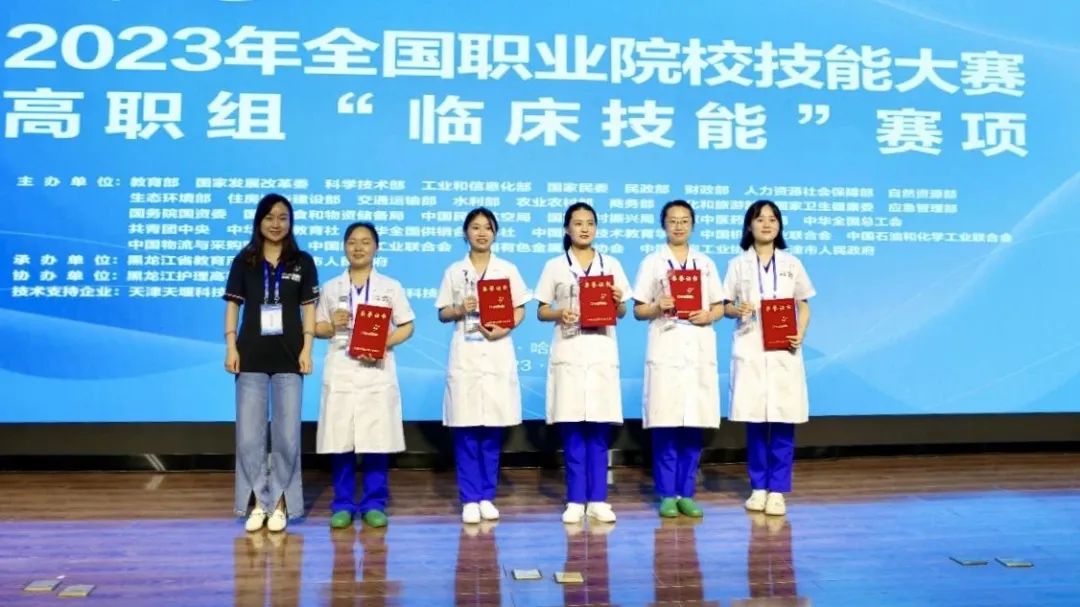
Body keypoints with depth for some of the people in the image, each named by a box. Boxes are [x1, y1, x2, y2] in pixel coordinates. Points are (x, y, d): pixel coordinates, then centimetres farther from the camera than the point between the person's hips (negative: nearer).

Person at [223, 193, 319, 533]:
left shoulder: (302, 262, 6)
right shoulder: (244, 261, 7)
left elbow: (309, 308, 5)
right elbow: (233, 305, 7)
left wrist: (307, 349, -4)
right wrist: (231, 347, -2)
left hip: (288, 357, 0)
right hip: (251, 356, 1)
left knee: (287, 435, 1)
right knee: (249, 435, 0)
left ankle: (280, 502, 12)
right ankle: (258, 501, 12)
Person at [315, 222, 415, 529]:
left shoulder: (391, 287, 7)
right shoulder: (331, 287, 10)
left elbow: (406, 327, 4)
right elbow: (317, 328, 12)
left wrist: (383, 345, -12)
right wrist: (332, 325, -9)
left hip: (377, 373, -1)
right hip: (340, 373, 1)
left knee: (377, 439, 0)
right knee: (340, 440, 1)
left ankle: (374, 504, 12)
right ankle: (343, 505, 13)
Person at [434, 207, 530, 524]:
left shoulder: (507, 269, 7)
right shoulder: (454, 271, 7)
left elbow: (520, 309, 6)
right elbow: (443, 313, 8)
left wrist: (503, 329, -12)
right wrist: (460, 310, -13)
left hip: (497, 354, 0)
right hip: (465, 355, 0)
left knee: (493, 429, 3)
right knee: (466, 429, -1)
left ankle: (487, 496, 13)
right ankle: (469, 499, 6)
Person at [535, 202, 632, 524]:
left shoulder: (610, 264, 10)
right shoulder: (555, 266, 6)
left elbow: (621, 312, 11)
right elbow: (541, 311, 6)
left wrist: (618, 301, -10)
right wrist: (559, 314, -14)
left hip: (601, 352, 1)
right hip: (568, 353, -1)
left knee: (599, 431, 2)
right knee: (572, 430, 0)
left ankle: (597, 499, 10)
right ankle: (576, 500, 8)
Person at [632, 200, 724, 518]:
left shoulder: (705, 263, 13)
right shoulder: (652, 262, 6)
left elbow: (720, 307, 13)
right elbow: (638, 310, 4)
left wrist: (708, 316, -8)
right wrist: (658, 308, -16)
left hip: (699, 350, 3)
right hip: (665, 350, -2)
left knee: (694, 426, 3)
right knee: (665, 425, -4)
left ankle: (686, 493, 12)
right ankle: (667, 494, 6)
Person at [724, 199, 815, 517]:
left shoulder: (792, 263, 9)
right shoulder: (738, 264, 6)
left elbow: (804, 306, 11)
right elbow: (725, 305, 6)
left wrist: (800, 334, -6)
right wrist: (737, 310, -17)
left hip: (784, 351, 1)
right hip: (750, 350, 0)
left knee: (783, 423, -1)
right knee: (755, 421, 3)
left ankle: (777, 490, 7)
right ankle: (758, 487, 15)